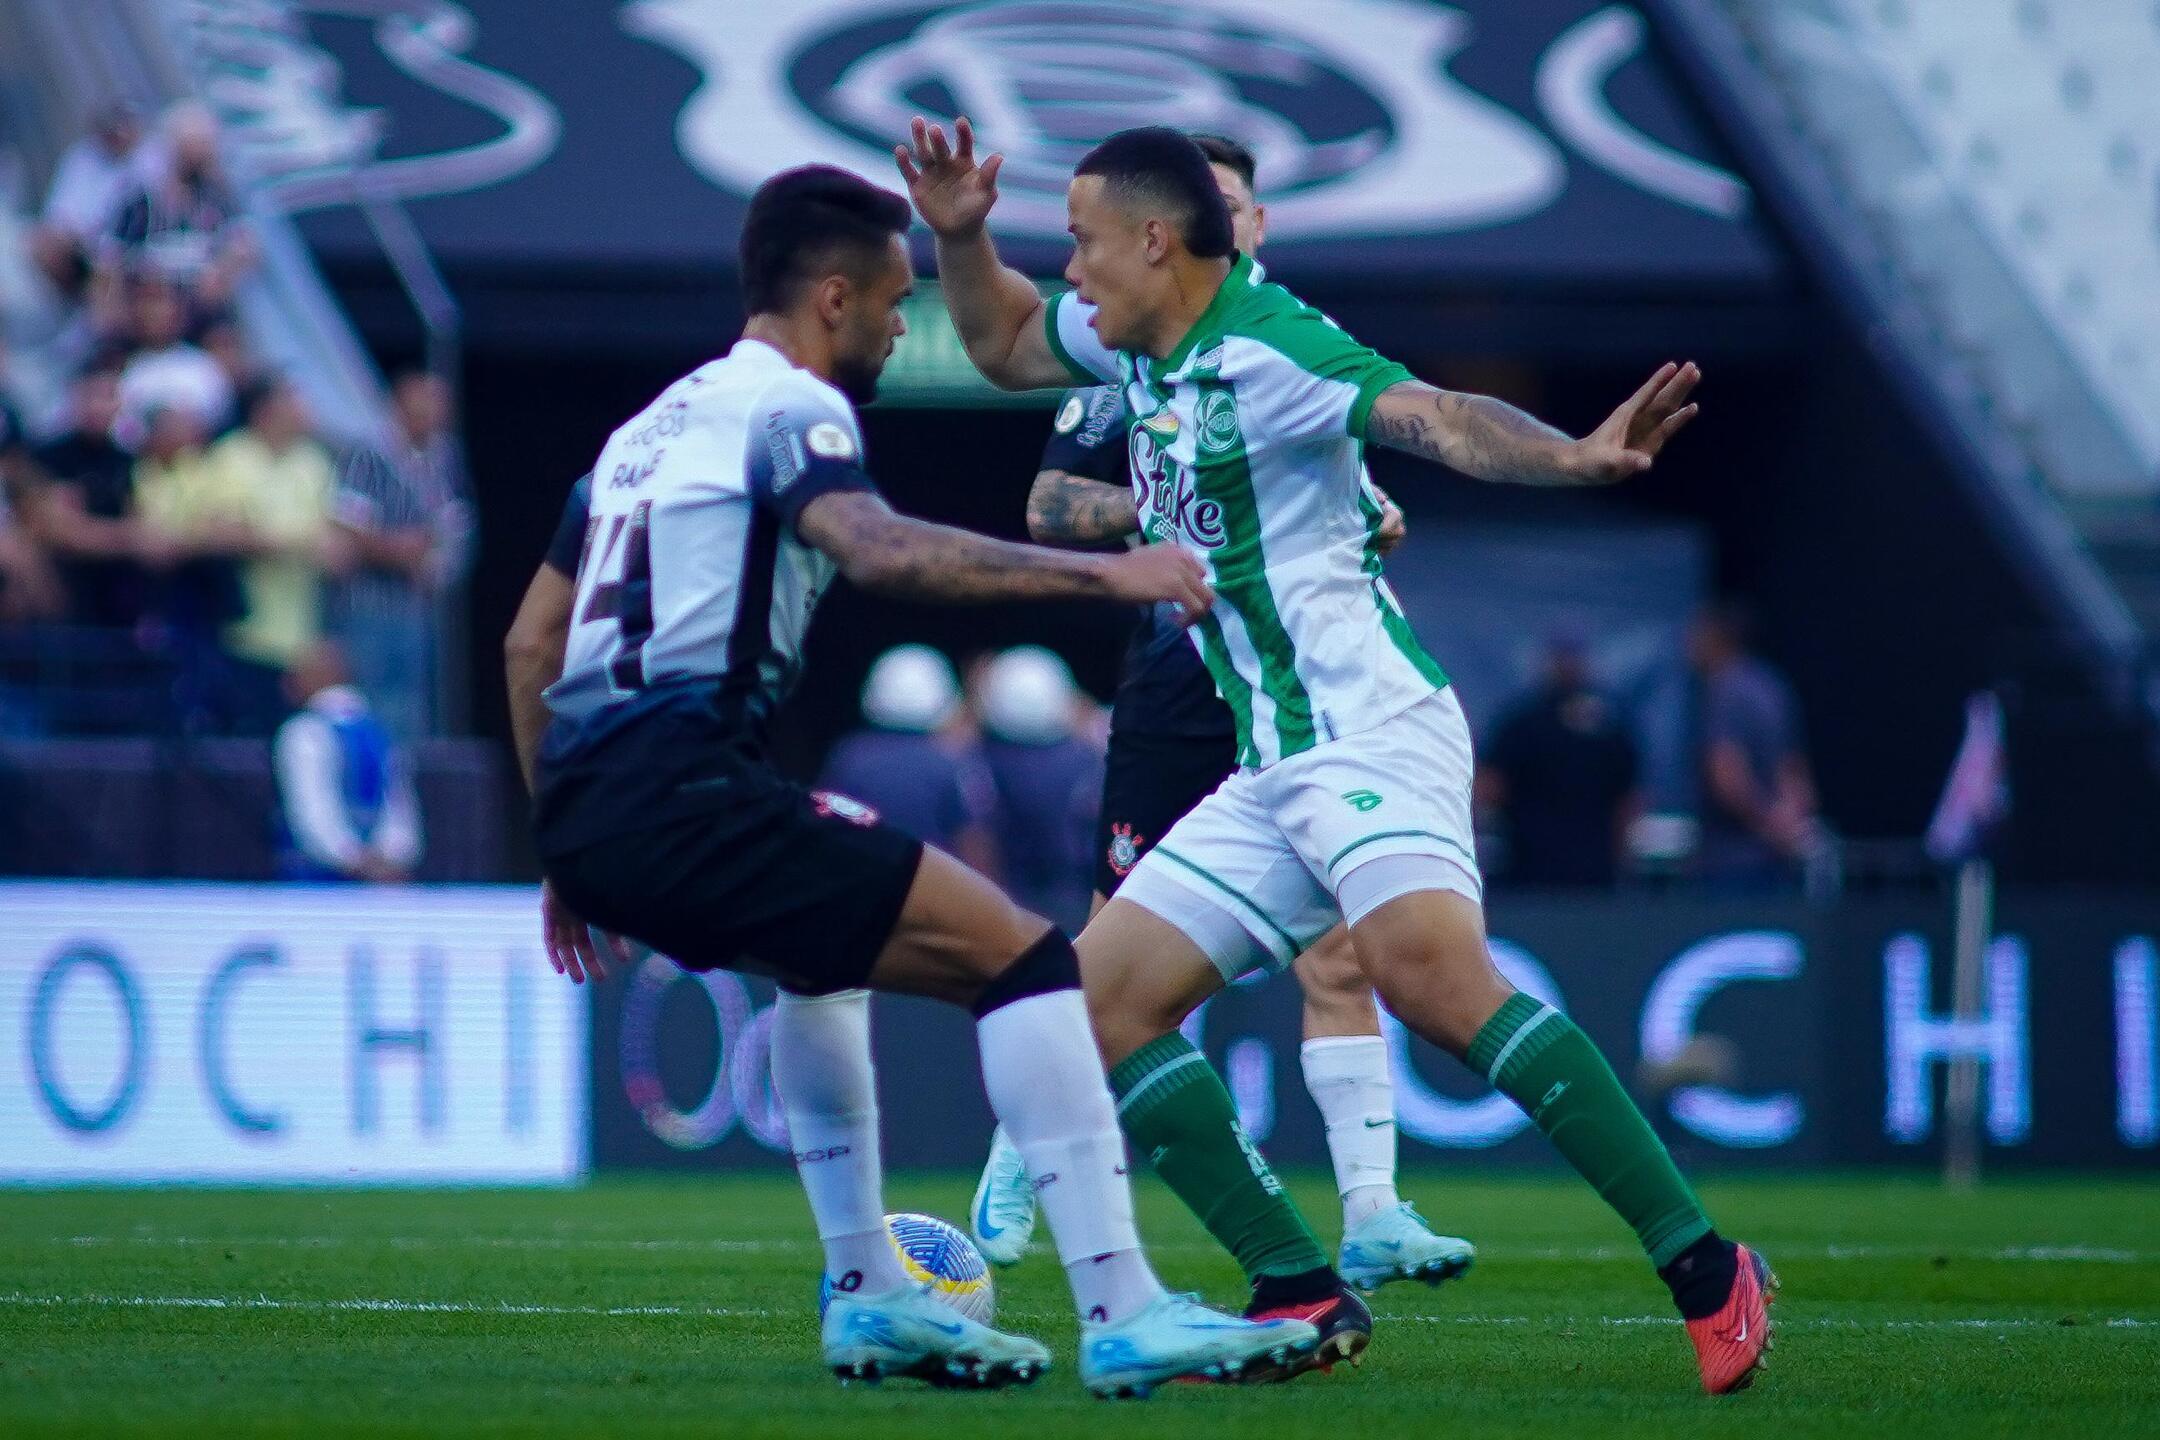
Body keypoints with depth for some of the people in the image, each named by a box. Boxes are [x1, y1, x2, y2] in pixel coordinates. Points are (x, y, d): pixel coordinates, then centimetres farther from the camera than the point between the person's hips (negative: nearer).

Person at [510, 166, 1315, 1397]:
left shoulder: (653, 422, 26)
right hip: (684, 779, -10)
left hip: (582, 795, 10)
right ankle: (1123, 1314, -19)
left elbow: (530, 653, 30)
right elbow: (879, 550, -23)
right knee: (1020, 955, -10)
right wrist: (1102, 571, -24)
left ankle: (870, 1297, 31)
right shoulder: (788, 405, -1)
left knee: (821, 957, 36)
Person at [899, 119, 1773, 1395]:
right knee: (1099, 999, 4)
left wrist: (1575, 456, -47)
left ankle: (1708, 1275, -30)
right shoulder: (1140, 340, 14)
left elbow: (1439, 418, -29)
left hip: (1370, 736, -10)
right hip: (1272, 774, 10)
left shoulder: (1263, 344, -13)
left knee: (1431, 976, -31)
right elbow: (1004, 347, 34)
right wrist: (961, 236, 14)